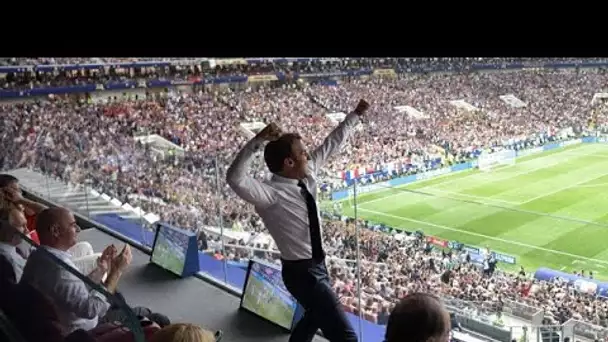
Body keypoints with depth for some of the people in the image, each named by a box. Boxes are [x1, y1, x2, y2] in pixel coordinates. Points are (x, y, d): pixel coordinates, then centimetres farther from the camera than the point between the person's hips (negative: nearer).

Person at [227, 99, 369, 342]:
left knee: (315, 316, 32)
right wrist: (257, 141, -49)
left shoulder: (307, 175, -3)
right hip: (301, 272, -9)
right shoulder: (271, 194, -25)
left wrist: (356, 115, 14)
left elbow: (331, 144, 8)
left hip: (317, 265, 9)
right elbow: (235, 179, -42)